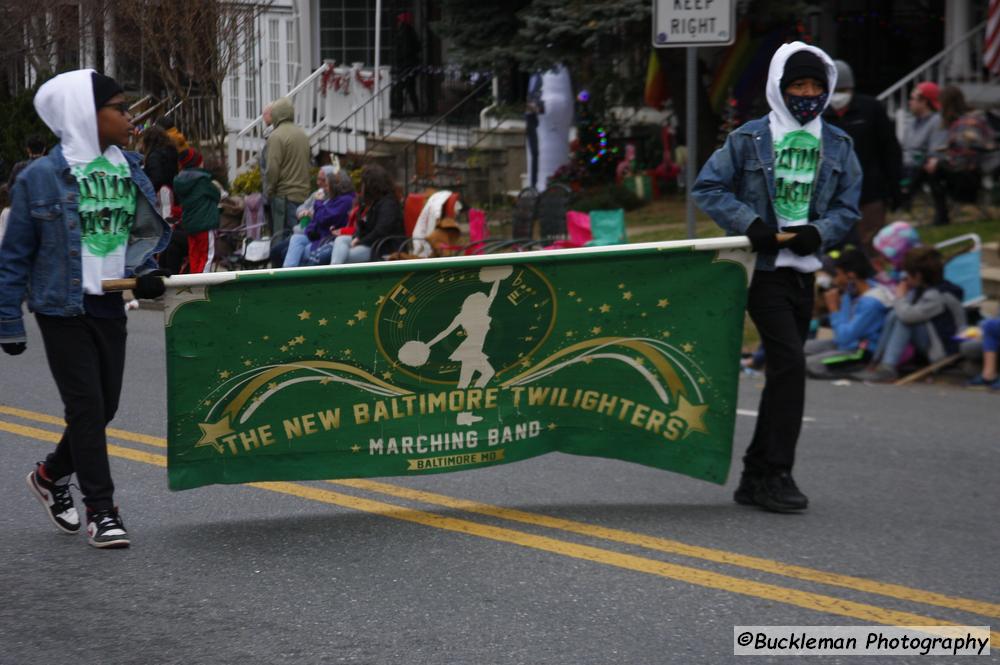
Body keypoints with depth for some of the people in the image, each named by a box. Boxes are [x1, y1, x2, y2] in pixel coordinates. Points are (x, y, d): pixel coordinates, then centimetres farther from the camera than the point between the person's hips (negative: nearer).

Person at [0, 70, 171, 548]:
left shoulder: (131, 172, 5)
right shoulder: (41, 177, -11)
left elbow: (146, 232, 18)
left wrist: (144, 272, -3)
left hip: (110, 307, 6)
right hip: (63, 308, -6)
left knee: (104, 405, 11)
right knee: (86, 405, -6)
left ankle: (50, 475, 36)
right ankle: (101, 512, 1)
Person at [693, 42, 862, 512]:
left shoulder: (837, 146, 9)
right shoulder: (749, 139, -2)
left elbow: (848, 207, 11)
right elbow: (708, 187, -1)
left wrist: (820, 231, -10)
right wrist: (749, 223, -14)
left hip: (803, 270, 5)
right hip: (762, 266, -5)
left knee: (783, 373, 9)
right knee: (789, 363, -16)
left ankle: (756, 476, 18)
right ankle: (776, 474, -11)